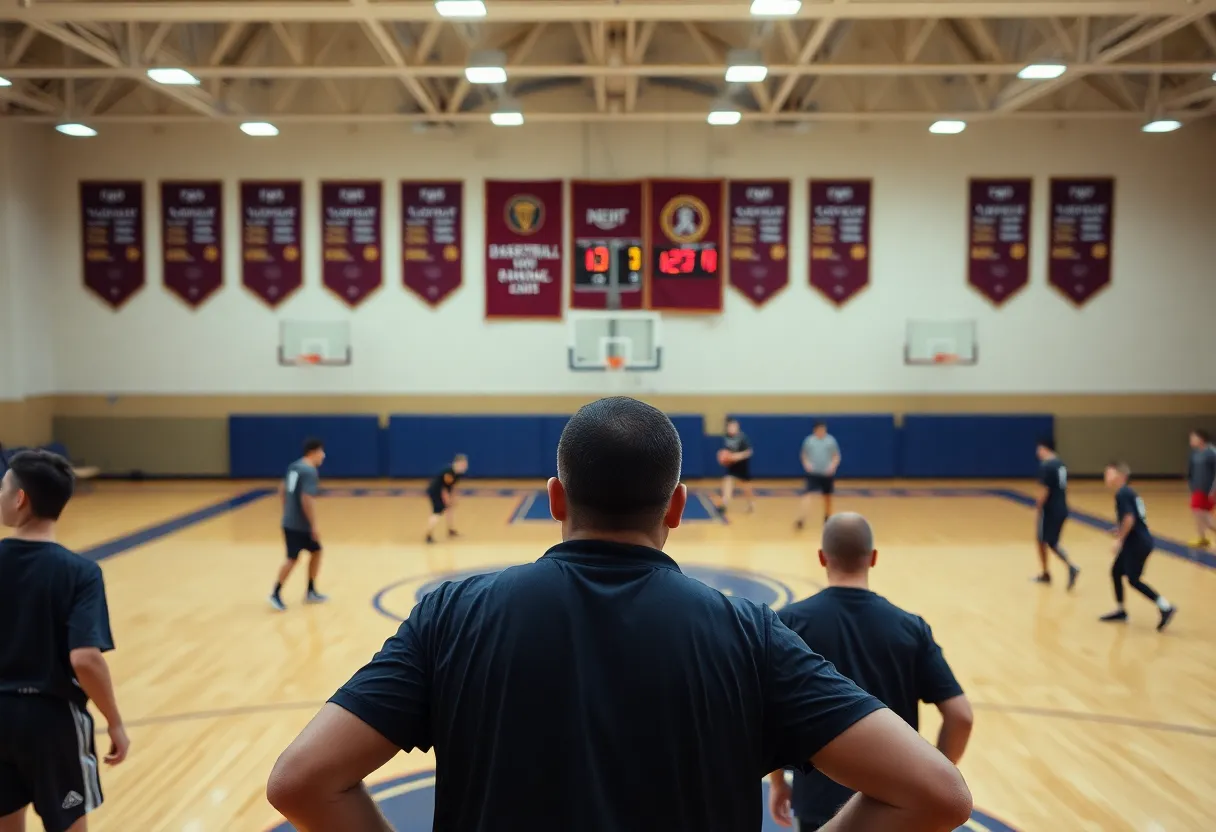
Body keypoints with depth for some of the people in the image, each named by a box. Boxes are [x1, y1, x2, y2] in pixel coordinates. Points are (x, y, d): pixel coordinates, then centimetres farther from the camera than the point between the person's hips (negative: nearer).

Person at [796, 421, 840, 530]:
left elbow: (836, 456, 5)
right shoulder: (809, 440, 2)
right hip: (813, 473, -1)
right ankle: (803, 518, -18)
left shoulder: (831, 440, 1)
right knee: (807, 494, -15)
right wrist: (806, 463, -8)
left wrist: (833, 465, -12)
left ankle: (827, 518, 32)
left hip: (827, 473, 1)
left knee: (827, 496, 13)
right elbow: (804, 455, 11)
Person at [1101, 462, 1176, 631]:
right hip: (1137, 541, 10)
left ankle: (1166, 607, -3)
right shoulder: (1128, 492, 13)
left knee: (1133, 579, -6)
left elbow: (1129, 519, -26)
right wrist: (1121, 530, 19)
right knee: (1116, 572, 15)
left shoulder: (1122, 494, -17)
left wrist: (1119, 539, -18)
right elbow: (1140, 516, 21)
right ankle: (1121, 611, 23)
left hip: (1137, 543, -10)